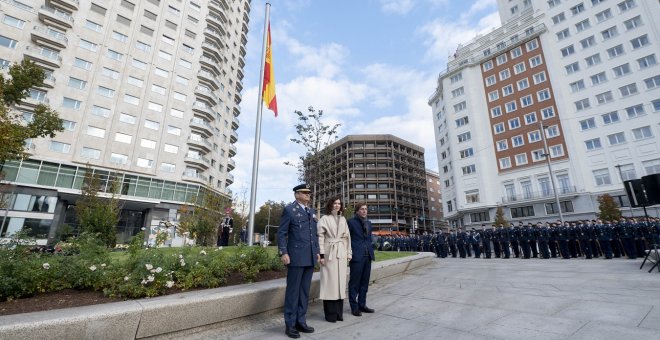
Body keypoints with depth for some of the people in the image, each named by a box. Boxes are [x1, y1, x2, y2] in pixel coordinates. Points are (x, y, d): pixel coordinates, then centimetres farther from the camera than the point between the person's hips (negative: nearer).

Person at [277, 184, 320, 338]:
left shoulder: (312, 212, 16)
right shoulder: (289, 209, -3)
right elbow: (281, 233, -7)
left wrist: (317, 251, 13)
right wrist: (283, 253, -14)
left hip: (310, 258, 6)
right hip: (296, 257, -6)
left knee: (305, 291, 13)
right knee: (293, 291, 3)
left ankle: (301, 322, 25)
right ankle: (290, 325, 15)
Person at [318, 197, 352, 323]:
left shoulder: (343, 219, 13)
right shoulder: (324, 219, -3)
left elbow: (347, 237, 15)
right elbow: (320, 237, -8)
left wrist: (349, 253, 10)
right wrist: (321, 255, -13)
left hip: (342, 254, 5)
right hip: (329, 253, -5)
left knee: (341, 282, 10)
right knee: (330, 282, 0)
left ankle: (339, 313, 23)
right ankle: (330, 314, 13)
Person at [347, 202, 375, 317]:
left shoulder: (368, 223, 15)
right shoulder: (351, 222, -6)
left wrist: (372, 252, 12)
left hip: (367, 256, 7)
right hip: (357, 256, -6)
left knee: (364, 282, 14)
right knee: (354, 283, 3)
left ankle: (362, 304, 26)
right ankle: (354, 307, 14)